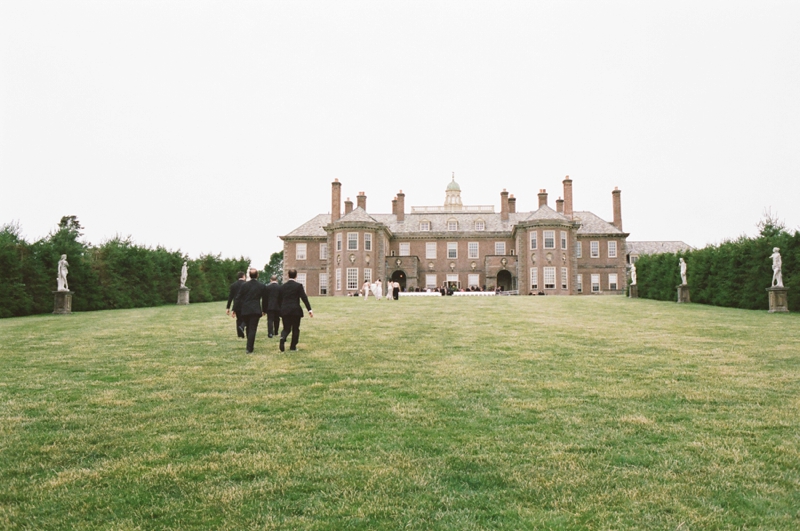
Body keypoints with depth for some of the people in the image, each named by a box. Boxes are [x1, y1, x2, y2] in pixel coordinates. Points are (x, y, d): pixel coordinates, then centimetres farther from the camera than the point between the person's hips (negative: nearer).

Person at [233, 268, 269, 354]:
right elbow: (264, 299, 7)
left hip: (245, 310, 2)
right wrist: (264, 310, 19)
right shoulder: (262, 286, -1)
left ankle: (251, 345, 30)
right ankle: (249, 349, -7)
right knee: (252, 329, -2)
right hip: (256, 310, -2)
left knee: (248, 328, 18)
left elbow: (238, 298, -1)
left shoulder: (244, 285, -1)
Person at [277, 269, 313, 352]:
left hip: (285, 311, 3)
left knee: (286, 328, 9)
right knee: (295, 329, 10)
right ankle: (293, 346, 11)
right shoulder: (298, 285, -5)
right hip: (295, 310, -3)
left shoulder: (282, 286, 7)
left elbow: (279, 300, 12)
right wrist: (309, 309, -12)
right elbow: (304, 298, -11)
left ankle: (283, 338, -22)